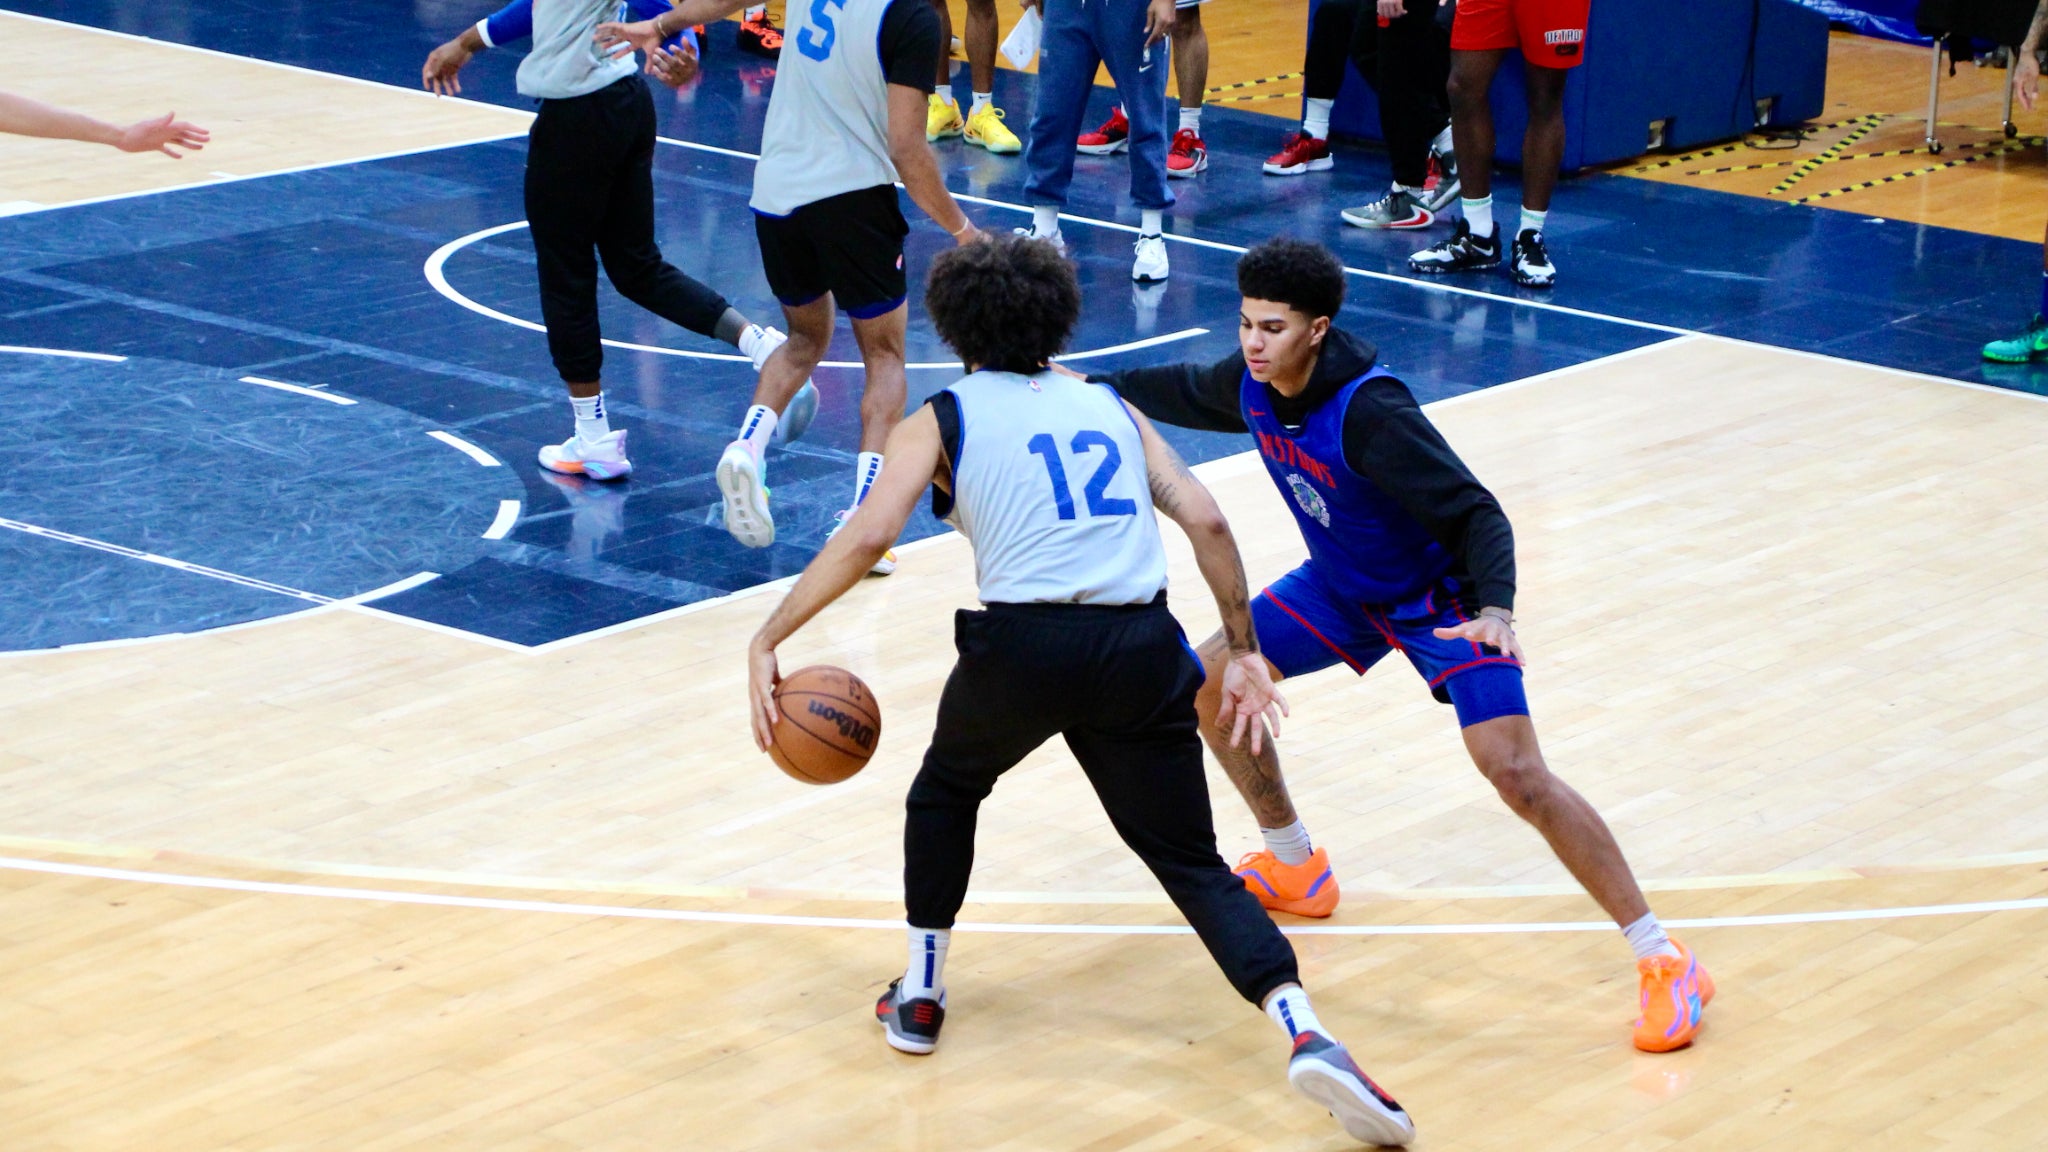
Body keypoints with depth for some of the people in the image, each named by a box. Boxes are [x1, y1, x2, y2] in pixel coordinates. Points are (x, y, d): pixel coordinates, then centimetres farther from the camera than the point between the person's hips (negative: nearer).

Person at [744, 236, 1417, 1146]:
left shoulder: (940, 421, 12)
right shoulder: (1109, 406, 22)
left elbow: (867, 538, -2)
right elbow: (1205, 521, 12)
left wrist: (768, 642, 3)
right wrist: (1243, 651, 18)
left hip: (1024, 643, -2)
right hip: (1141, 646, 2)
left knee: (945, 791, 30)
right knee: (1191, 861, 10)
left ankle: (918, 996, 34)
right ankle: (1306, 1035, -11)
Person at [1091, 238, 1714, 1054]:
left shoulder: (1370, 412, -34)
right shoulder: (1251, 385, -12)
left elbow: (1477, 515, -33)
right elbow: (1185, 392, 14)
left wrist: (1495, 610, -50)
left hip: (1440, 600, -8)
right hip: (1340, 586, 8)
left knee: (1517, 774, -21)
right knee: (1211, 683, 6)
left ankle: (1665, 964, -15)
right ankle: (1295, 871, 29)